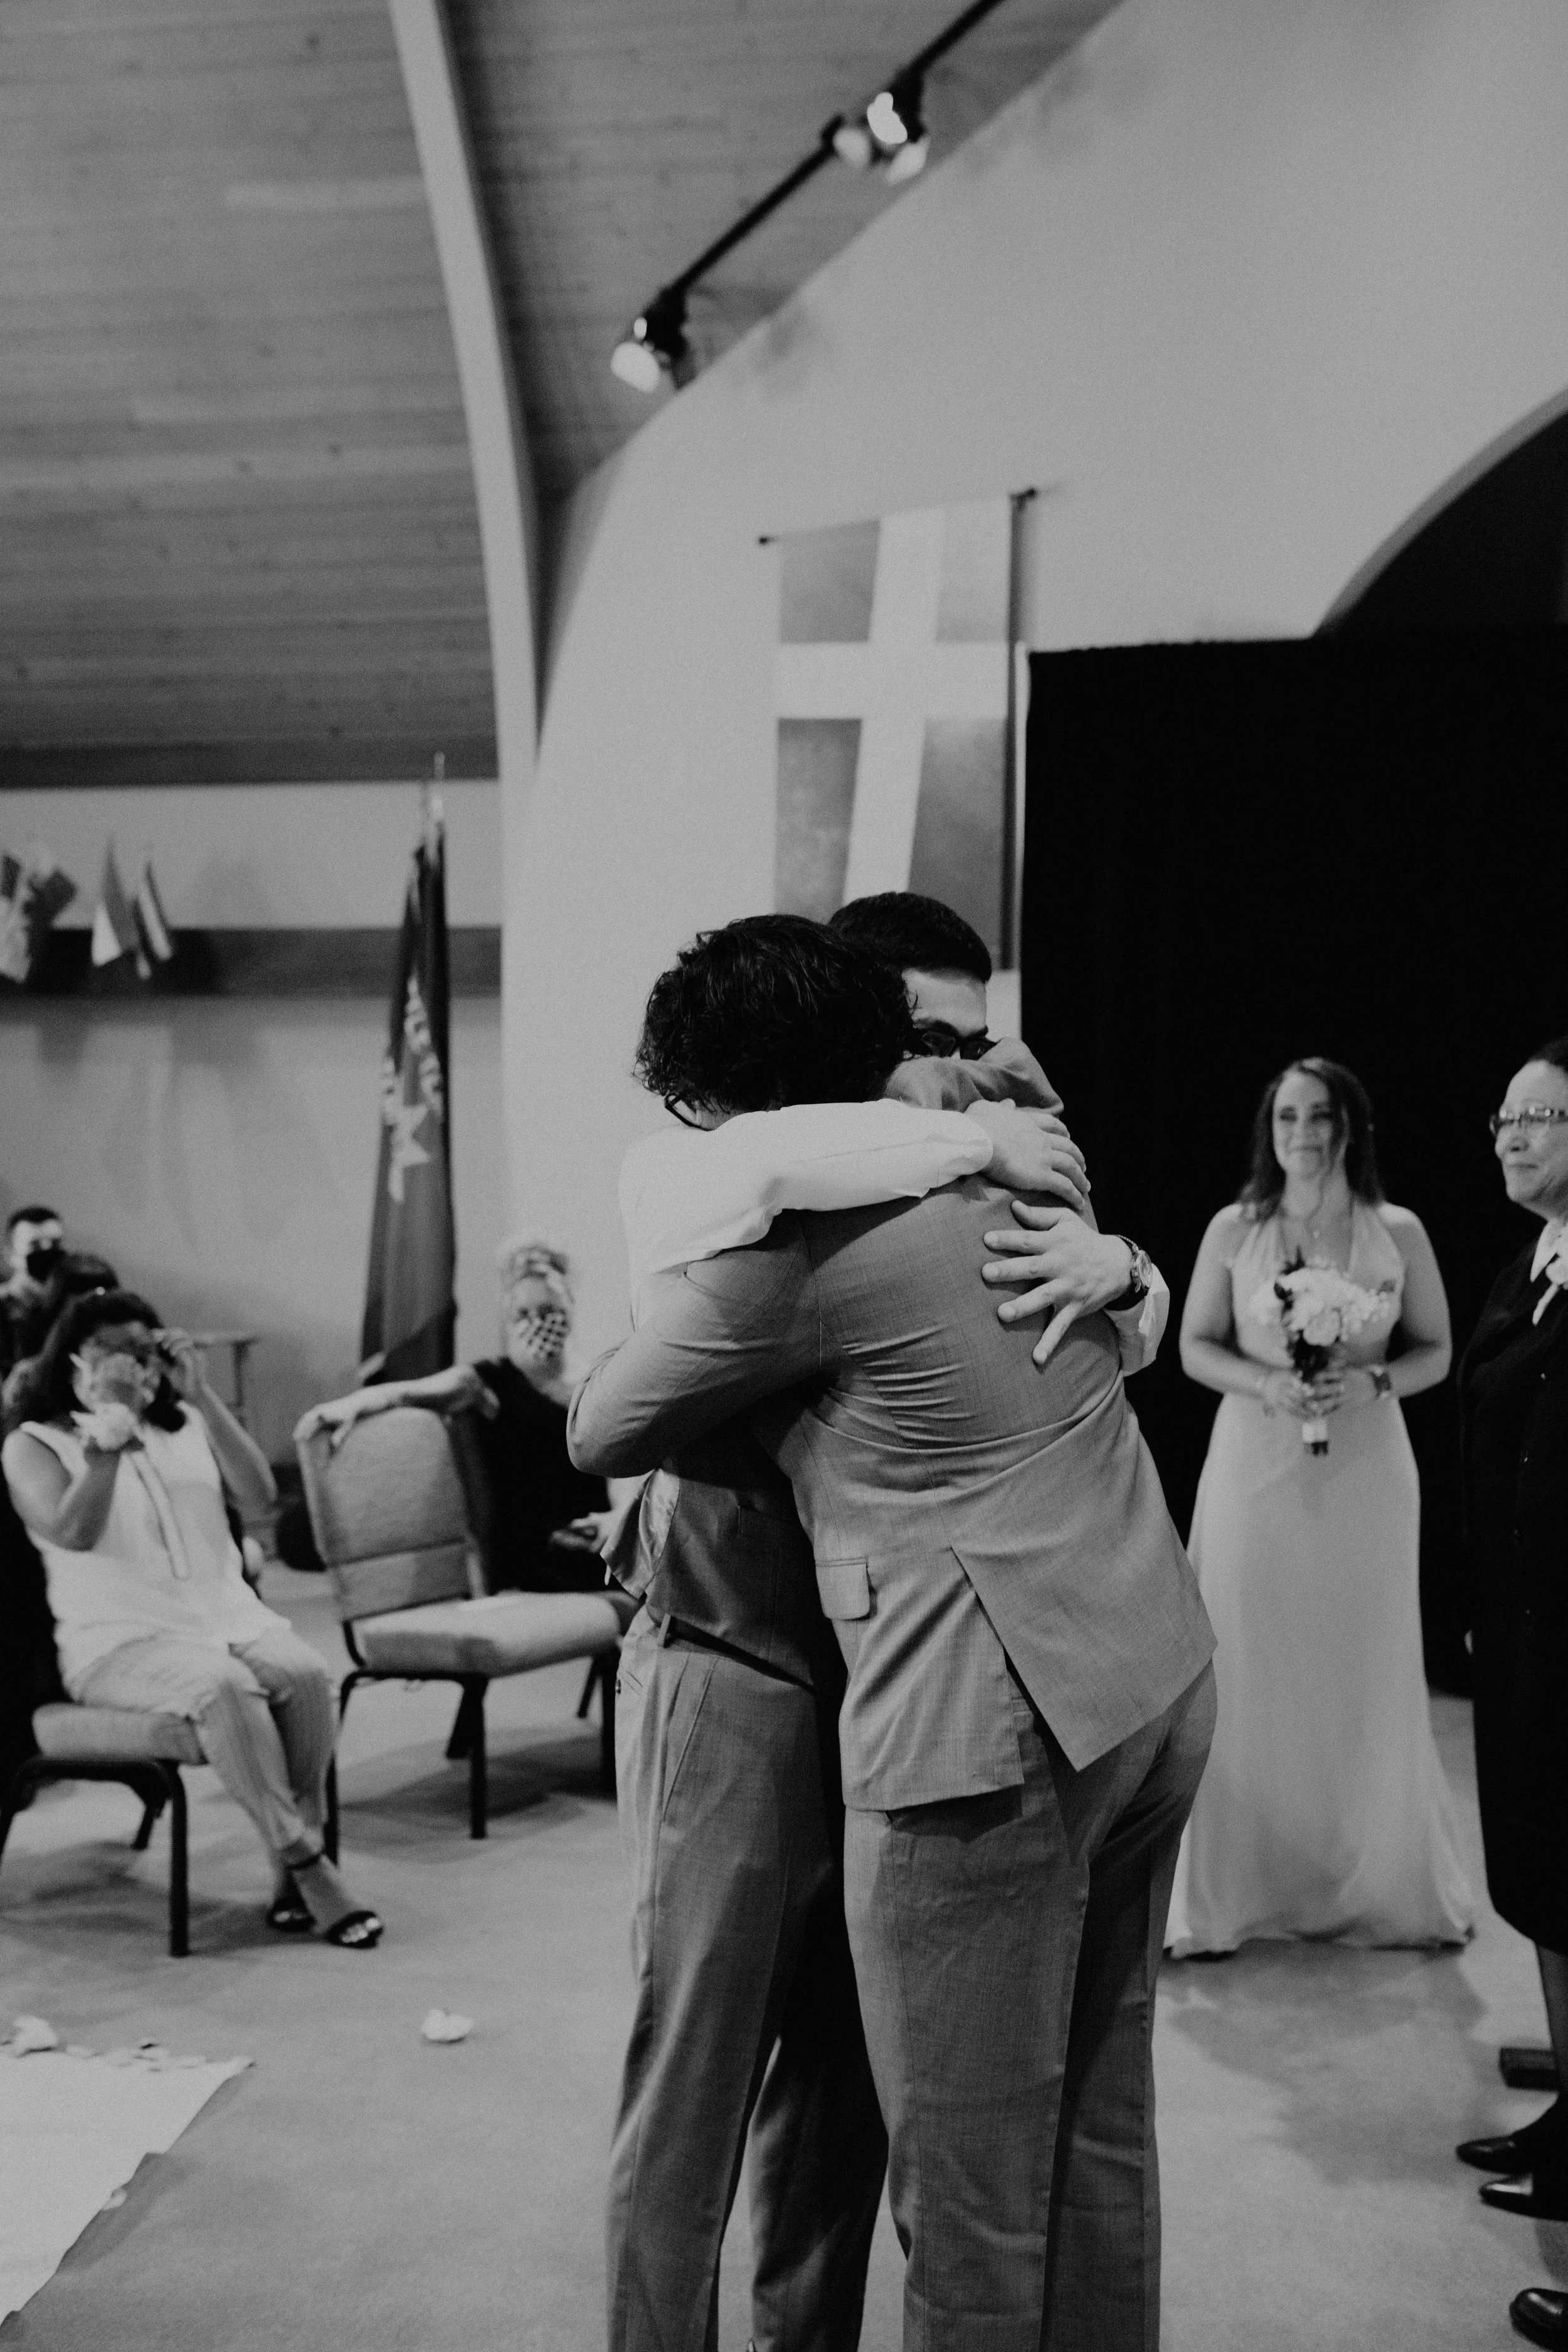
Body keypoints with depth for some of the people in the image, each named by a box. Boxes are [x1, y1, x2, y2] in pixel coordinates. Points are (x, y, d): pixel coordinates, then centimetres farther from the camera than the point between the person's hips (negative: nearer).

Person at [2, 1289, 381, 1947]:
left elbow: (259, 1493, -2)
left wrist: (201, 1394, -8)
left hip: (227, 1614, 4)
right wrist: (110, 1427, -19)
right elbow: (75, 1532, -15)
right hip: (121, 1640, -4)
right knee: (226, 1688, -35)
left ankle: (291, 1867, -18)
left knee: (304, 1674, -28)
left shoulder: (185, 1425, 14)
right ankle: (307, 1865, -26)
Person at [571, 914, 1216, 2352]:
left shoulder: (791, 1246, -13)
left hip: (994, 1732, -8)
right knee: (1103, 2118, 20)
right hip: (1161, 1688, 9)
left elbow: (602, 1437, 2)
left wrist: (646, 1323, 19)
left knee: (971, 2178, 5)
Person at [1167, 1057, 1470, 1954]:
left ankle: (1386, 1885, 26)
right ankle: (1232, 1892, 16)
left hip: (1366, 1474, 1)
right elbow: (1196, 1348, 4)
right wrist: (1267, 1385, -14)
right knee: (1250, 1678, 2)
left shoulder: (1399, 1231, 0)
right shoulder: (1233, 1230, -1)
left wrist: (1370, 1382, -13)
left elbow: (1437, 1352, 6)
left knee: (1370, 1677, 7)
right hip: (1255, 1471, -1)